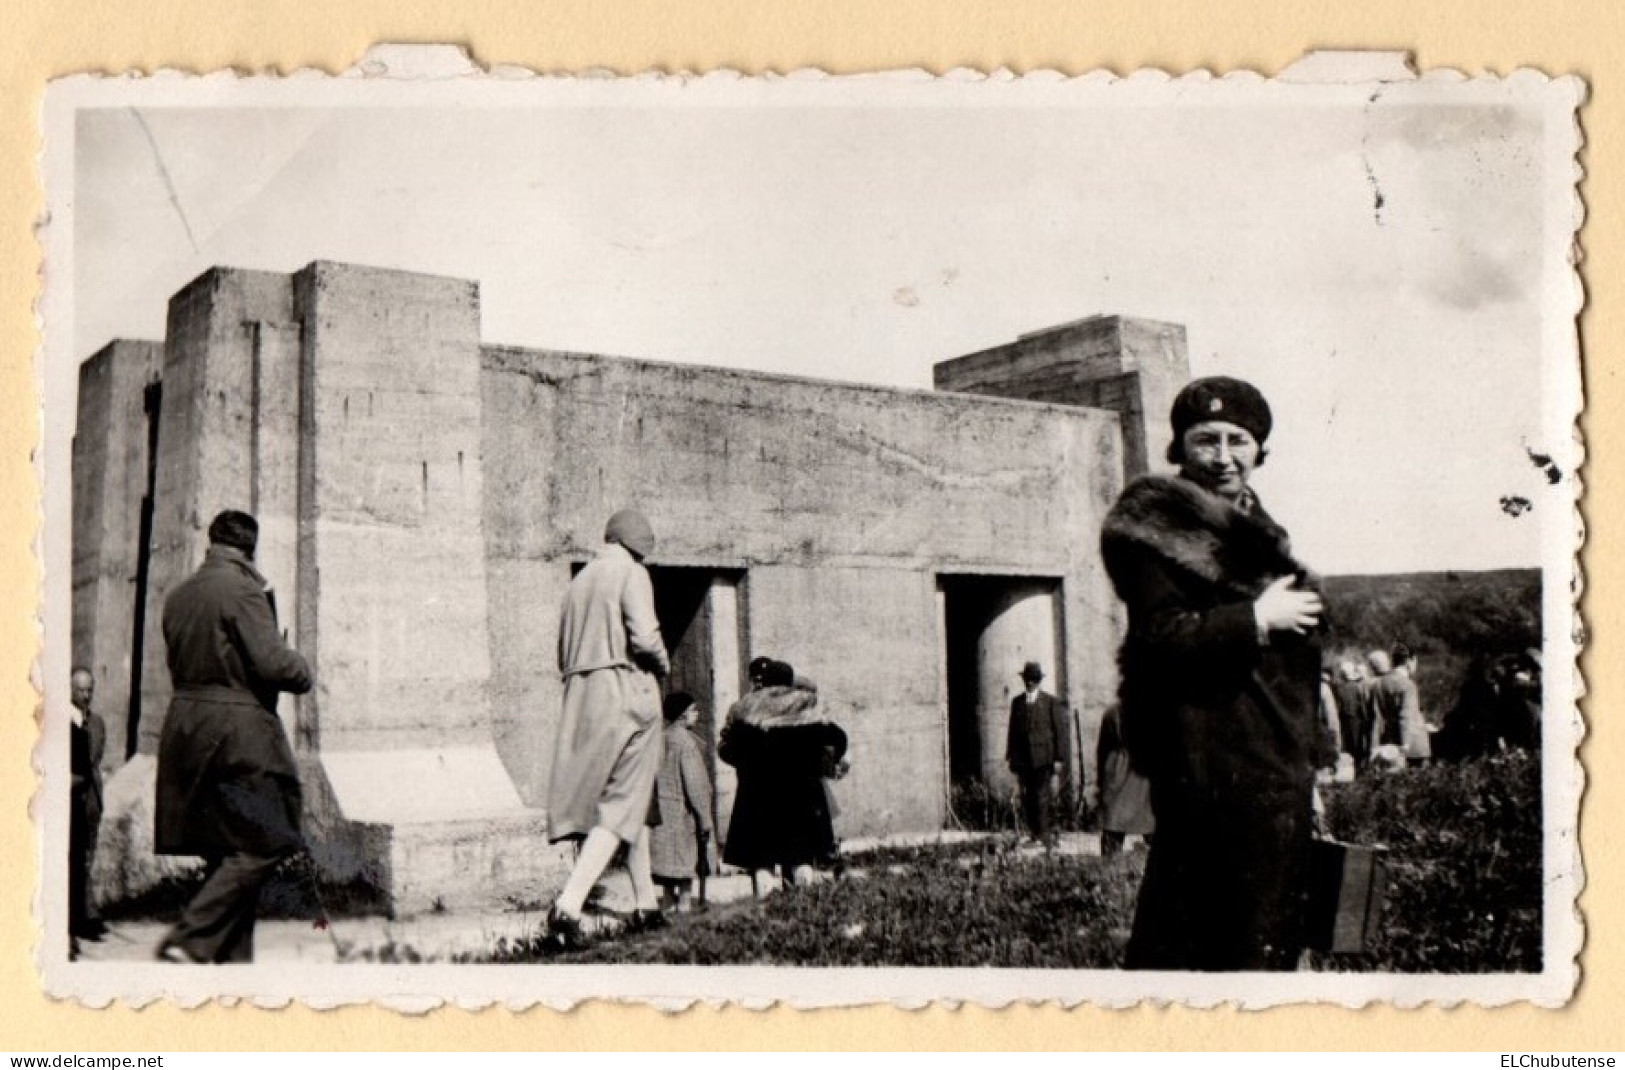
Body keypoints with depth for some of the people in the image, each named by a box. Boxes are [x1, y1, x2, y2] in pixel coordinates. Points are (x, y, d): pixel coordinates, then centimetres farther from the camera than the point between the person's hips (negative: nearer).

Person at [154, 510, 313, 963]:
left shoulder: (178, 595, 14)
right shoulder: (242, 588, -11)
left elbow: (180, 665, 19)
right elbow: (272, 661, -16)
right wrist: (303, 671, 3)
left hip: (185, 722, 8)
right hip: (239, 728, -8)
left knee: (230, 852, 12)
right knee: (264, 843, -4)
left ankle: (232, 957, 13)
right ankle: (190, 939, -12)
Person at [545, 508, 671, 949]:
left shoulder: (579, 580, 16)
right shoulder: (631, 573, -4)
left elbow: (564, 653, 17)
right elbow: (645, 636, -17)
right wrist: (663, 664, 2)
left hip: (581, 698, 7)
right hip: (626, 691, -7)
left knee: (634, 800, 18)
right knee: (622, 806, -6)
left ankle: (645, 903, 24)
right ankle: (568, 905, -21)